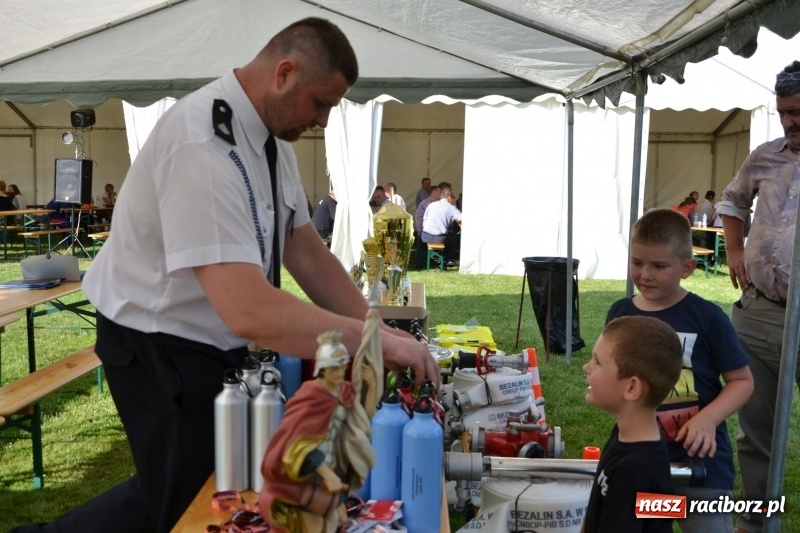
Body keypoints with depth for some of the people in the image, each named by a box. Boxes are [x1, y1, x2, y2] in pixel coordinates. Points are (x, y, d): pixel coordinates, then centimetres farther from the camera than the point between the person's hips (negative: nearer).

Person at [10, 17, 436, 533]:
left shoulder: (272, 135, -1)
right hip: (163, 348, -9)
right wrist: (375, 340, -32)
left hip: (216, 341, 9)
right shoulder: (204, 144, -30)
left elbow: (306, 249, 2)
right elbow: (248, 310, -38)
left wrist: (379, 330, -5)